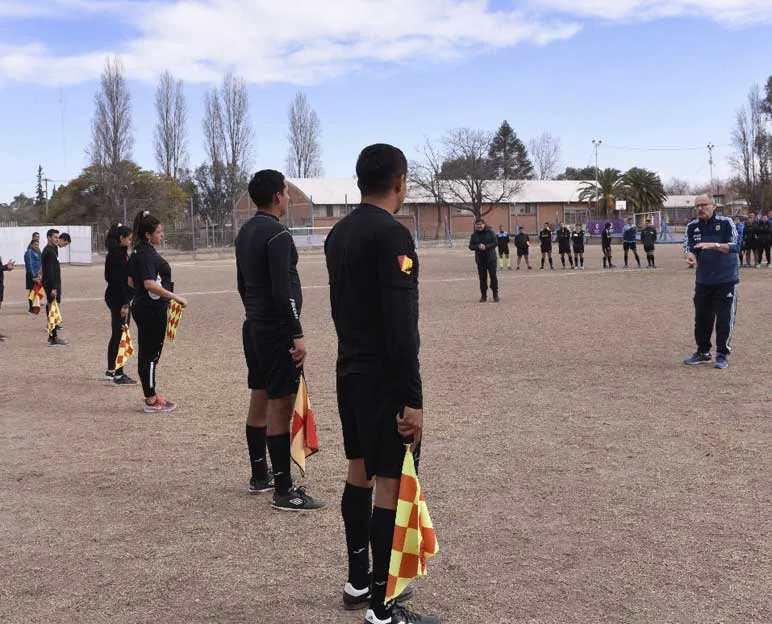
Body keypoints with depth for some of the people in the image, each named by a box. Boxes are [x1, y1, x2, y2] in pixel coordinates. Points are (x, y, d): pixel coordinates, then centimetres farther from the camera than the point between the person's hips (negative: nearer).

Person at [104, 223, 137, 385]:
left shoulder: (115, 253, 13)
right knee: (120, 336, -5)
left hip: (114, 297, 10)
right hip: (118, 299, -10)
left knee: (116, 335, 17)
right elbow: (119, 280, -21)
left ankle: (110, 371, 27)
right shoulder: (118, 254, -17)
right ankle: (118, 375, -1)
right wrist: (124, 304, -22)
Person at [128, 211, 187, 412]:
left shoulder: (138, 252, 12)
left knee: (146, 352, 15)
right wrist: (176, 297, -26)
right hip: (153, 309, -10)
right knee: (151, 353, -2)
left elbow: (131, 281, 19)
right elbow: (150, 284, -28)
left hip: (141, 306, 10)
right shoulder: (148, 254, -18)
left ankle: (150, 396, 25)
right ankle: (151, 401, 5)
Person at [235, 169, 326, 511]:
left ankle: (259, 475, 27)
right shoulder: (277, 234, -17)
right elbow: (283, 290, -22)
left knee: (259, 400, 16)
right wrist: (296, 335, -20)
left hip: (254, 326, 10)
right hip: (276, 331, -10)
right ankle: (284, 491, -4)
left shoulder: (245, 232, 13)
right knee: (281, 406, -7)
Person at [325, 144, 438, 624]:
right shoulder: (392, 233, -16)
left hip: (349, 370, 9)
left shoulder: (339, 234, 11)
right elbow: (401, 322, -22)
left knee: (360, 472, 17)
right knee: (390, 484, -4)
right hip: (384, 377, -9)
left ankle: (358, 581, 29)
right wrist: (413, 397, -21)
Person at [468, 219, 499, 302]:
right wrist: (478, 246, -16)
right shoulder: (474, 235, 6)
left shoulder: (490, 232, -2)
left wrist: (486, 246, -18)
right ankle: (483, 295, 11)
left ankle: (495, 294, 4)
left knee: (493, 276, -4)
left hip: (491, 258, -2)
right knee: (482, 278, 4)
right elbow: (471, 246, 4)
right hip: (480, 259, 2)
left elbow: (495, 243, -6)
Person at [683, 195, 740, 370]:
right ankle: (703, 352, 23)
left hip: (726, 280, -4)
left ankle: (722, 355, 9)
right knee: (701, 318, 9)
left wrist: (714, 245, -33)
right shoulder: (692, 227, 3)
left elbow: (734, 246, -17)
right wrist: (691, 255, -25)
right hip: (703, 281, 4)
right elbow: (689, 248, -1)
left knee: (725, 319, -2)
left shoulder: (726, 223, -8)